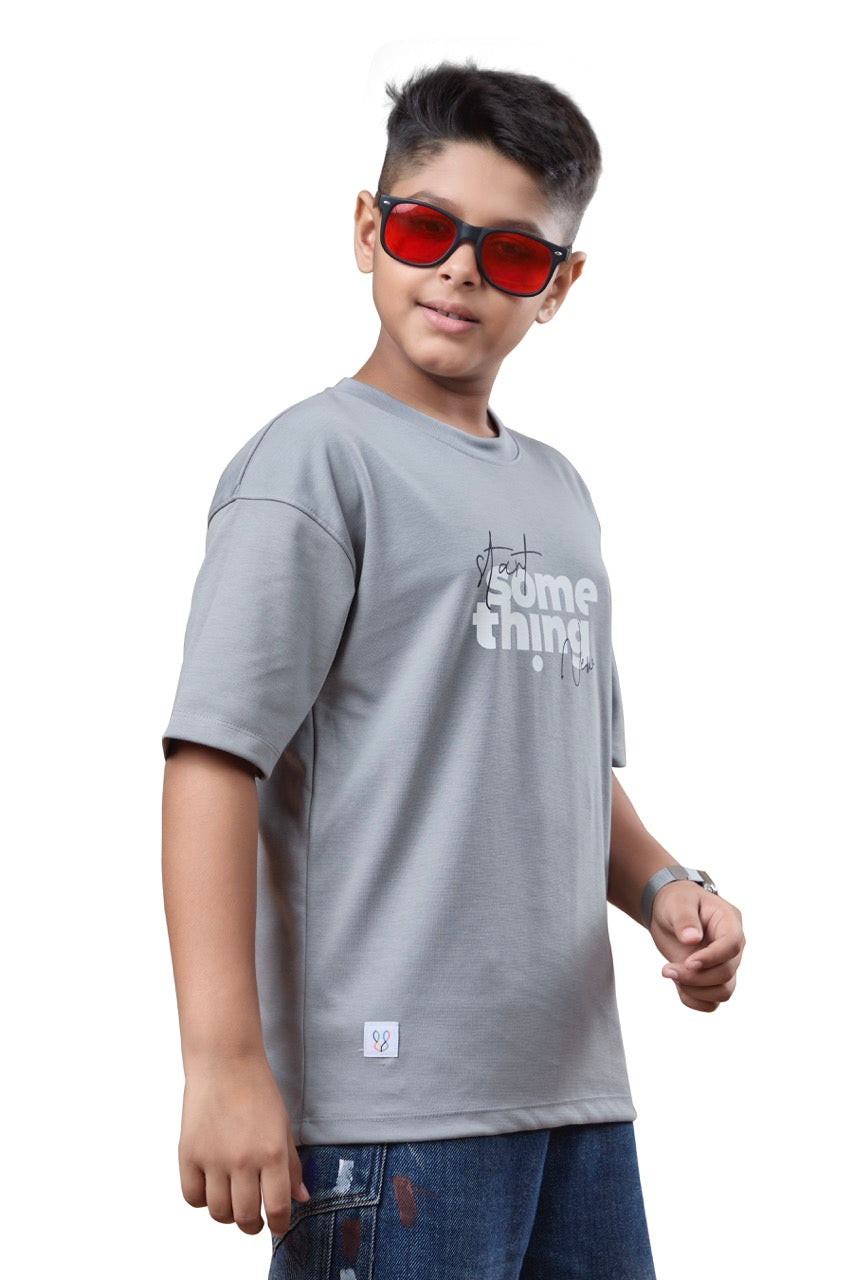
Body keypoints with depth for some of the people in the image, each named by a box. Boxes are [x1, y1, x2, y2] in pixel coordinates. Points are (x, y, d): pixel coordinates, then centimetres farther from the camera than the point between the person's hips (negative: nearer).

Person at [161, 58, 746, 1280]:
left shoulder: (558, 492, 17)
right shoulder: (317, 458, -6)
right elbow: (215, 758, -14)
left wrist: (661, 886, 5)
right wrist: (225, 1064, -20)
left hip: (574, 1086, 7)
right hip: (394, 1099, -7)